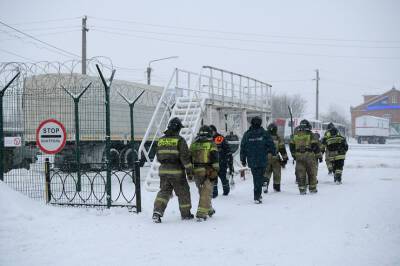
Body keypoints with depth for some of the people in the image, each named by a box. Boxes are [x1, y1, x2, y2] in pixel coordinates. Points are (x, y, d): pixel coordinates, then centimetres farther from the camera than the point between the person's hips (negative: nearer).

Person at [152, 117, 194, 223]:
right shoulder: (179, 140, -10)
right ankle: (185, 214, 23)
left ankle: (157, 211, -8)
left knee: (164, 191, 10)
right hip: (177, 171, -4)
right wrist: (189, 171, -9)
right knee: (183, 192, 12)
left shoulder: (161, 140, 7)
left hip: (163, 170, 4)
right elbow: (185, 157, -13)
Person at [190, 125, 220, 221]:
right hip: (208, 172, -5)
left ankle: (209, 210, 34)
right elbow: (215, 159, -12)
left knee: (203, 192, 20)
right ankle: (202, 214, -11)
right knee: (206, 193, -3)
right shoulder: (211, 144, -4)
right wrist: (216, 171, -8)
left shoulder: (193, 144, 10)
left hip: (196, 172, 5)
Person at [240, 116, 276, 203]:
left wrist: (243, 160, 16)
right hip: (262, 161, -2)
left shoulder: (247, 135, 2)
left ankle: (258, 195, 21)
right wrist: (274, 153, 18)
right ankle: (257, 197, -5)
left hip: (251, 161, 3)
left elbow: (243, 148, 6)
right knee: (260, 178, 0)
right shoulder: (264, 134, -5)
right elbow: (271, 145, -1)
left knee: (256, 178, 16)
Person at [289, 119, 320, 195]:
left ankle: (302, 189, 5)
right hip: (309, 156, -3)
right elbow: (315, 145, -6)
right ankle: (312, 188, 13)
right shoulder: (310, 134, -4)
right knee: (311, 173, 9)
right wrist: (317, 153, 7)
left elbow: (291, 145, 12)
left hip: (299, 156, 3)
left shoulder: (295, 135, 8)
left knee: (300, 173, 6)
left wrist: (294, 155, 22)